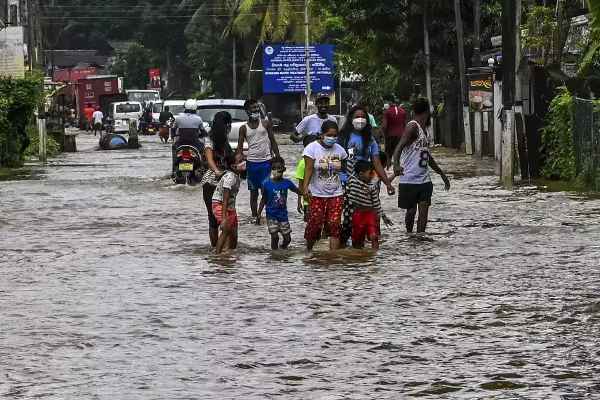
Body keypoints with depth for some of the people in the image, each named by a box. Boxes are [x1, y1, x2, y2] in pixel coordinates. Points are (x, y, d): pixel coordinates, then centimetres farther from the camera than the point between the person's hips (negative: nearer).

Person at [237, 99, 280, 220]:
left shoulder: (265, 123, 3)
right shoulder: (244, 128, 3)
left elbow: (273, 141, 6)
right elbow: (240, 147, 3)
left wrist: (278, 158, 2)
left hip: (266, 161, -1)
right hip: (252, 162, 1)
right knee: (253, 191, 7)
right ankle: (254, 215, 13)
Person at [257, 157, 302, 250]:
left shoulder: (287, 183, -5)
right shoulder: (267, 184, -8)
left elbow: (298, 191, 12)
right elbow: (263, 200, 3)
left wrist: (299, 202, -2)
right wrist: (259, 214, 3)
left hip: (283, 215, 2)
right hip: (271, 216, -2)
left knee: (287, 238, 6)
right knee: (275, 237, -9)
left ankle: (283, 248, 34)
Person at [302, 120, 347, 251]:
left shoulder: (339, 149, 6)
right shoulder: (312, 148, -6)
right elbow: (309, 169, -15)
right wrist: (305, 187, -27)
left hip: (336, 195, 3)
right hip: (317, 195, -3)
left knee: (334, 225, -6)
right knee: (315, 224, -1)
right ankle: (308, 250, 22)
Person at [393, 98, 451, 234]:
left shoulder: (423, 130, 18)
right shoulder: (413, 126, -10)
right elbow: (399, 147, -24)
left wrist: (442, 174, 36)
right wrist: (396, 164, -43)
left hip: (424, 179, 7)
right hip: (410, 179, -7)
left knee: (424, 211, -3)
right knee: (411, 210, 4)